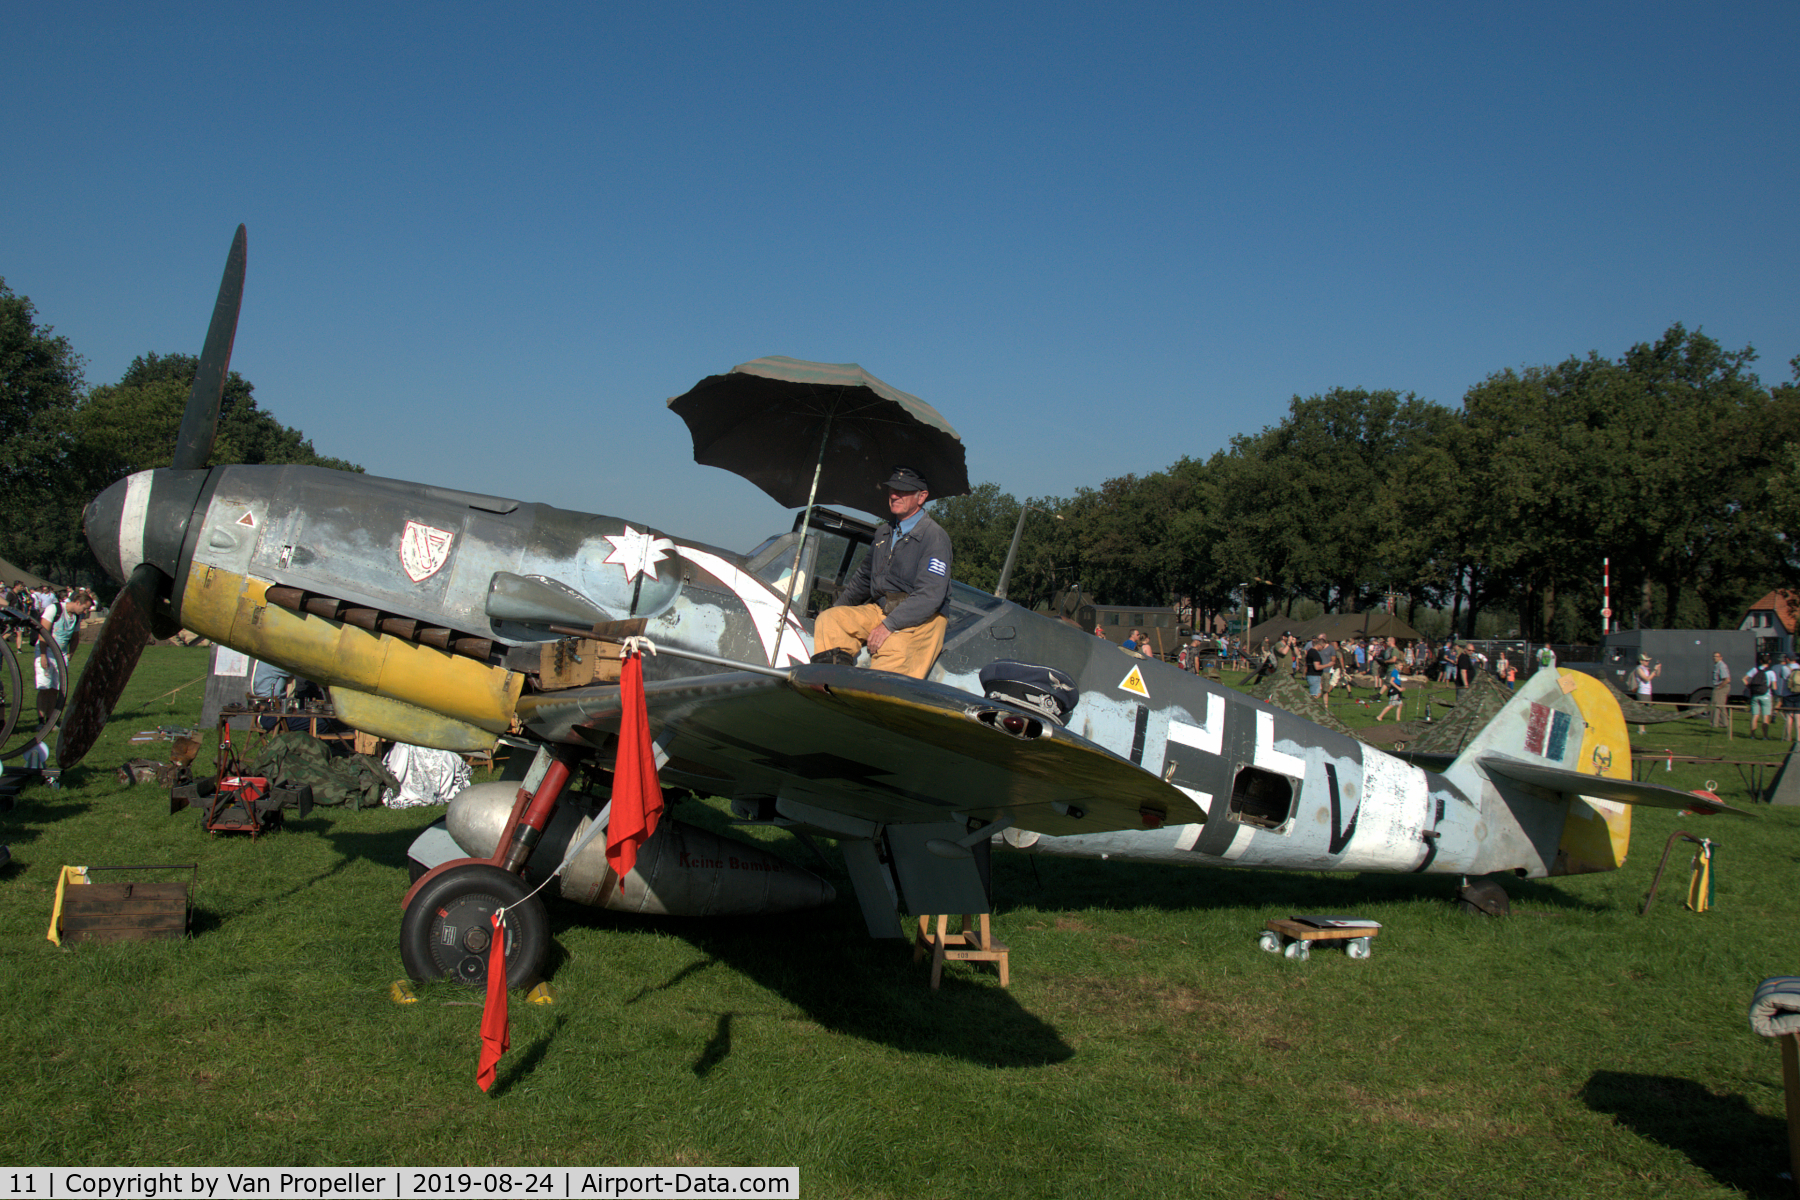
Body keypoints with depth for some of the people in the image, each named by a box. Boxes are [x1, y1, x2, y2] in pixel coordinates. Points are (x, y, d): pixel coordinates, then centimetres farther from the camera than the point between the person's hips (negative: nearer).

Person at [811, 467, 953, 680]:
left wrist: (889, 625, -24)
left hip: (922, 620, -7)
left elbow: (930, 596, -18)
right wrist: (837, 609, 25)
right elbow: (863, 579, 33)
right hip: (879, 610, 8)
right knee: (829, 620, -14)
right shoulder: (885, 532, 18)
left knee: (893, 651, -37)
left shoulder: (934, 536, -8)